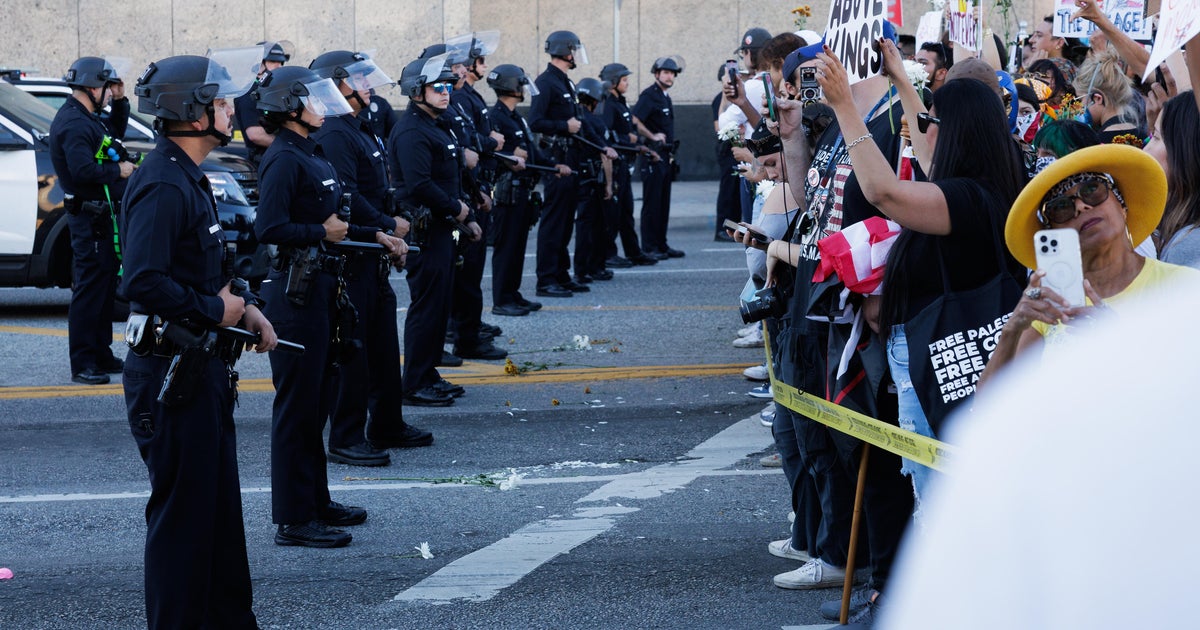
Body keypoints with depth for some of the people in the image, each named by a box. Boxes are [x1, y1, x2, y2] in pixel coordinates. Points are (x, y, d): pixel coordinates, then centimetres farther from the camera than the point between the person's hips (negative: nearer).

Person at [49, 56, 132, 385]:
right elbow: (83, 170, -28)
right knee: (89, 288, -9)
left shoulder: (87, 119, 14)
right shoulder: (74, 124, -18)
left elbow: (115, 132, 30)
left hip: (102, 214, 11)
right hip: (89, 218, -11)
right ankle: (82, 364, -8)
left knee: (104, 287, 16)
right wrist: (118, 170, -15)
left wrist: (120, 101, 16)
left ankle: (101, 355, 24)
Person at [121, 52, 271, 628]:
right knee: (183, 511, -3)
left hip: (203, 369, 11)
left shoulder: (188, 179, 14)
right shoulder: (162, 185, -19)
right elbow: (143, 284, -29)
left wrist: (242, 307, 7)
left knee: (220, 505, 17)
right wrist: (215, 311, -18)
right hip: (172, 373, -11)